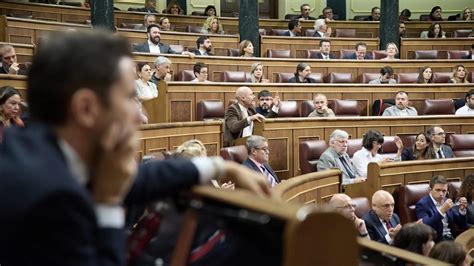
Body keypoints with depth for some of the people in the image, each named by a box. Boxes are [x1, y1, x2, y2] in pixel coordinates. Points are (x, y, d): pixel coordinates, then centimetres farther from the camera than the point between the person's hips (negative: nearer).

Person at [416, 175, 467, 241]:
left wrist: (462, 209, -5)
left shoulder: (446, 201, 12)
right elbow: (425, 227, -23)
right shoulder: (422, 204, -7)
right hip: (436, 241, -6)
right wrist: (442, 210, -28)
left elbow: (462, 225, 13)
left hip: (451, 238, 6)